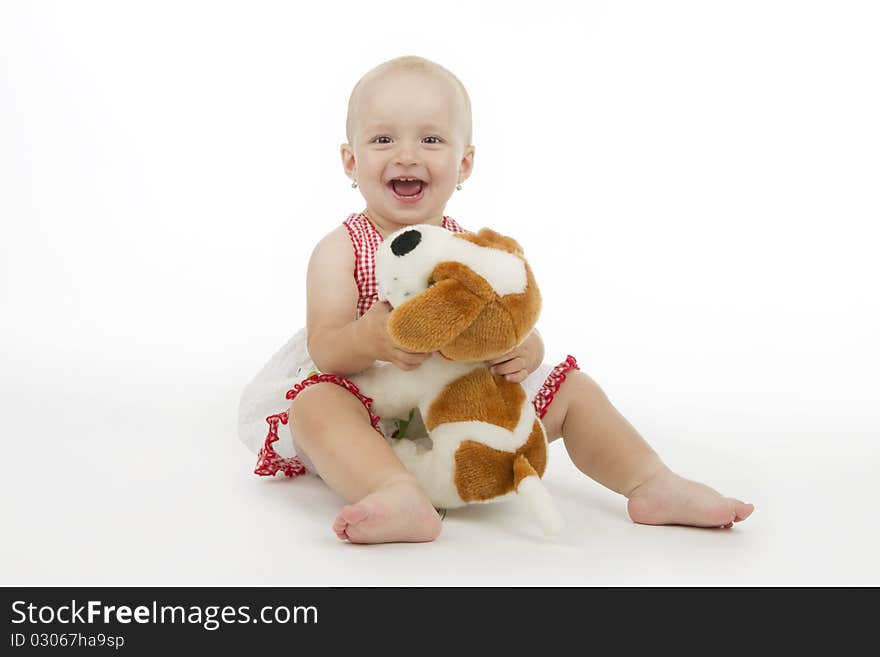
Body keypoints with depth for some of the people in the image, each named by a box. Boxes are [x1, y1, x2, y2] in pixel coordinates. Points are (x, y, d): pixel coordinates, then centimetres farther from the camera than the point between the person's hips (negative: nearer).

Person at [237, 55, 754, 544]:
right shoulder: (343, 249, -7)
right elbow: (323, 349, -16)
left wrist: (526, 350, -25)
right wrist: (367, 340, -40)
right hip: (379, 408, -4)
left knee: (573, 390, -2)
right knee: (317, 403, -35)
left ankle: (652, 484, -3)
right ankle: (401, 496, -54)